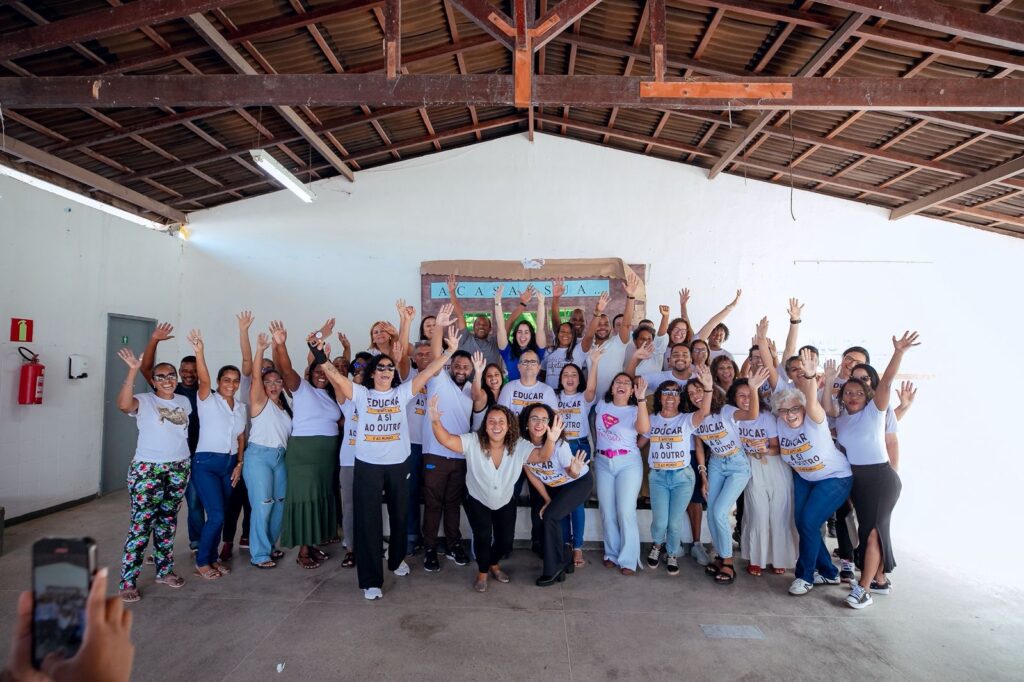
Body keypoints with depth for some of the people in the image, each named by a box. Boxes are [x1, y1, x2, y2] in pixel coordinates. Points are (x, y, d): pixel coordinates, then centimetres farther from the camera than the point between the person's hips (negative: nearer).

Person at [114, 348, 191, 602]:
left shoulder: (184, 401, 10)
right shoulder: (144, 401, -6)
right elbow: (123, 404, -28)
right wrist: (133, 371, -33)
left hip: (179, 469, 5)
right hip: (147, 469, -5)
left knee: (168, 520, 14)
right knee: (142, 523, -5)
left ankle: (164, 570, 25)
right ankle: (128, 582, 5)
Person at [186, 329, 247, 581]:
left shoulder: (241, 407, 10)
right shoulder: (208, 400, -7)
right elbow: (204, 380, -27)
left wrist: (239, 464, 6)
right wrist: (199, 351, -43)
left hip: (230, 464, 6)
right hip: (206, 463, -6)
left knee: (220, 516, 12)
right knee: (216, 515, -10)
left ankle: (213, 557, 28)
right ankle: (201, 562, 9)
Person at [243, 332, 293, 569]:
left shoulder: (285, 407, 15)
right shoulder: (260, 401, -4)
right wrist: (260, 350, -28)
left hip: (280, 457, 7)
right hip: (259, 455, -7)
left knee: (279, 503, 10)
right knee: (262, 505, -7)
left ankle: (268, 545, 26)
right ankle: (259, 554, 3)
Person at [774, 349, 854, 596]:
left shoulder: (814, 420, -25)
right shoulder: (780, 423, -10)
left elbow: (812, 402, -49)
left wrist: (810, 376, -64)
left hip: (835, 478, -6)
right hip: (803, 478, 6)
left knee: (808, 522, -14)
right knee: (800, 522, 1)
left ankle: (805, 576, 6)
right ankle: (828, 572, 23)